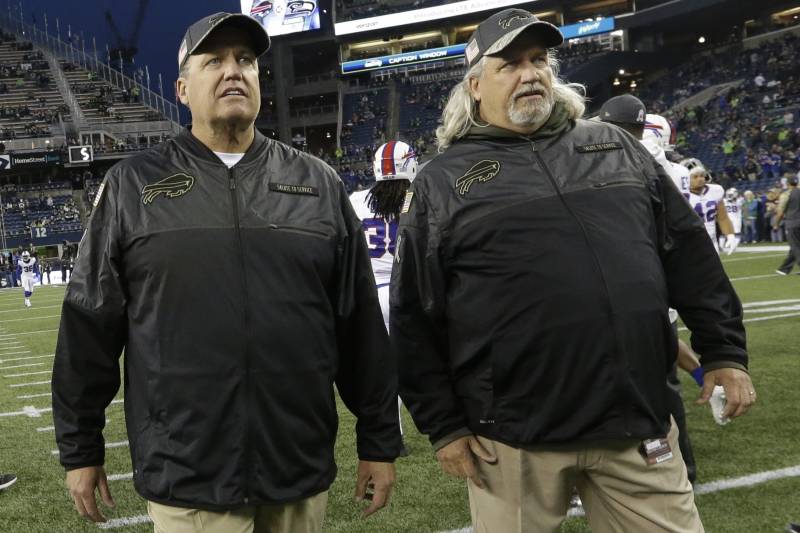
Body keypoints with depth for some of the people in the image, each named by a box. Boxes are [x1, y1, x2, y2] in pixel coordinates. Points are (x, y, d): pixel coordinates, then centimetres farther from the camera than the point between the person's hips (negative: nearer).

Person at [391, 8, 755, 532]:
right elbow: (415, 317, 1)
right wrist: (443, 425, -1)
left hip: (640, 424, 3)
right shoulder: (442, 183, 2)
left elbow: (690, 253, 14)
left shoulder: (616, 146, 12)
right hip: (514, 436, -2)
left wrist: (724, 351, 8)